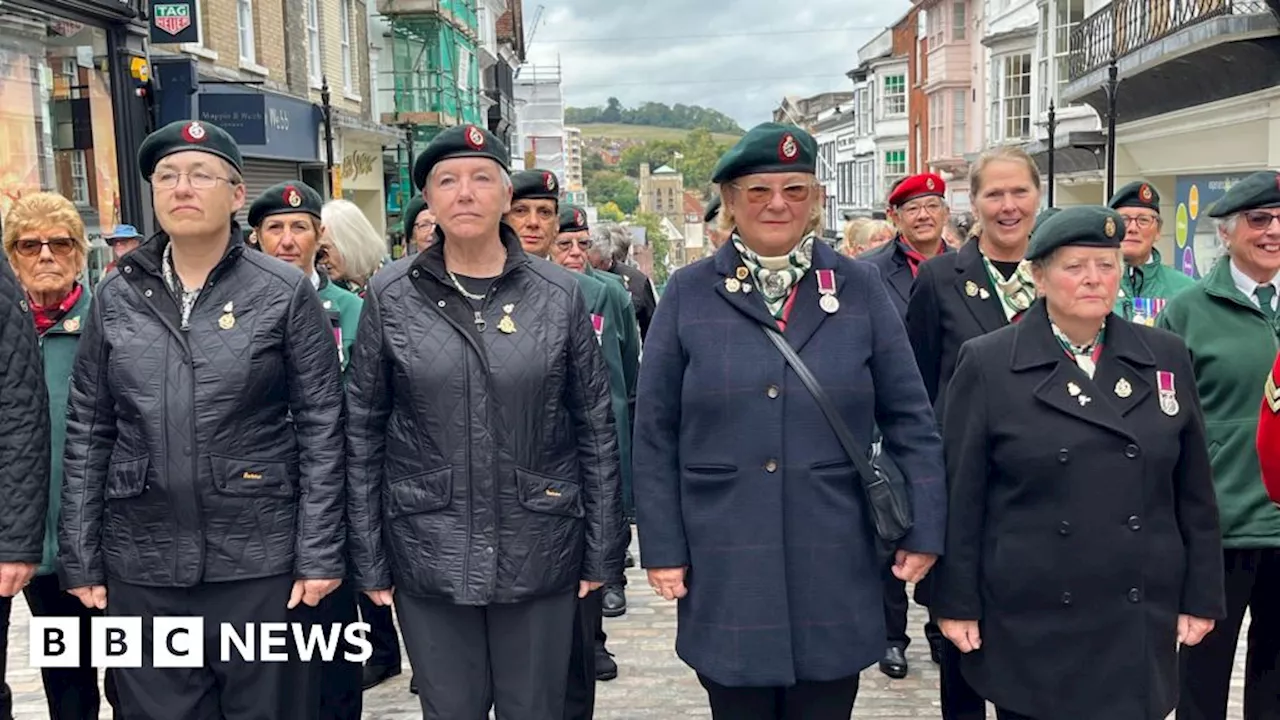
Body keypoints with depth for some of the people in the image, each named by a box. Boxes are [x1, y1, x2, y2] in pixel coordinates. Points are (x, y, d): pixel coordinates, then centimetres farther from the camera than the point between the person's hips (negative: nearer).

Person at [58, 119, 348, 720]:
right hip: (140, 565, 3)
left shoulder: (285, 292, -3)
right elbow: (87, 432, 7)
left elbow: (321, 429, -4)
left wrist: (320, 553, -8)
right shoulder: (116, 296, 5)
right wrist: (79, 557, 4)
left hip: (258, 559, -2)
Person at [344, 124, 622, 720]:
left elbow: (596, 429, 2)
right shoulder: (391, 295, -1)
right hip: (429, 556, 0)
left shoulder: (560, 293, -1)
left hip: (540, 554, 0)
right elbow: (363, 432, 2)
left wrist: (601, 552, 1)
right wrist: (368, 557, 1)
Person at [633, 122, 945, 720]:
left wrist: (925, 528, -1)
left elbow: (910, 420, 4)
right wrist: (662, 546, -2)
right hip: (725, 570, 0)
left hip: (833, 566, 1)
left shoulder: (859, 288, 3)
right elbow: (655, 433, 1)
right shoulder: (690, 293, 1)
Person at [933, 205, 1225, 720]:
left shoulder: (1166, 358, 5)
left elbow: (1194, 494, 8)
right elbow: (961, 494, -4)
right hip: (1029, 621, -2)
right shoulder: (987, 364, -5)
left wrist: (1201, 597, 6)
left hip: (1139, 619, 3)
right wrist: (957, 603, -5)